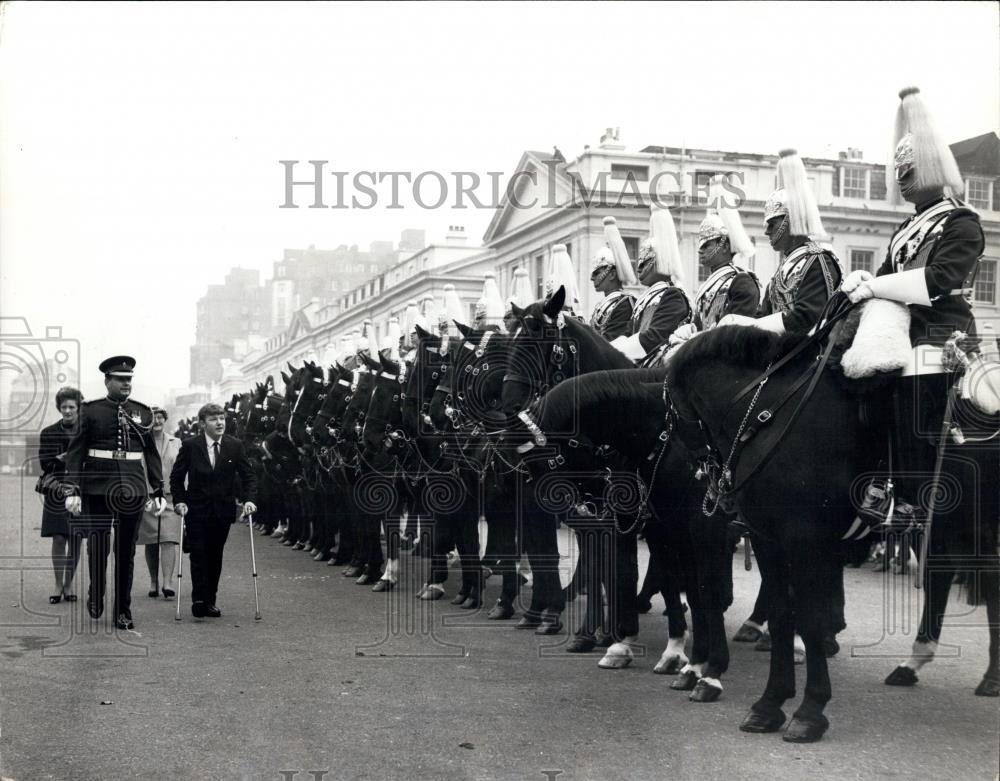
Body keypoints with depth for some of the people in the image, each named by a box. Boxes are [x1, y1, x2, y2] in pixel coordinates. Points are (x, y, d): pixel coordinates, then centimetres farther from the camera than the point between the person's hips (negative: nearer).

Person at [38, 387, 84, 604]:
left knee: (75, 540, 3)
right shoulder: (48, 433, 7)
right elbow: (44, 463, 2)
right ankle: (58, 585, 6)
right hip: (56, 493, 0)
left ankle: (69, 585, 14)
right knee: (58, 539, -4)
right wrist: (61, 458, -15)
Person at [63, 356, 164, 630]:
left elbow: (152, 453, 12)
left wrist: (158, 490, 8)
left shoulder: (143, 412, 8)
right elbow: (75, 451, 0)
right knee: (98, 546, 2)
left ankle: (123, 612, 12)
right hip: (97, 488, -2)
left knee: (126, 551, 5)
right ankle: (95, 597, 27)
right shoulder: (90, 411, 1)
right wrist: (72, 489, -8)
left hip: (132, 489, 2)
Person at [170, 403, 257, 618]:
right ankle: (198, 601, -3)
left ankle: (210, 601, 15)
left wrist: (249, 500, -11)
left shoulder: (235, 446, 0)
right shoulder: (190, 445, -3)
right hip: (196, 510, -2)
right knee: (198, 556, -6)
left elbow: (248, 476, 3)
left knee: (215, 557, 7)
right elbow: (176, 477, 4)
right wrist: (179, 501, -8)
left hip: (223, 510, 2)